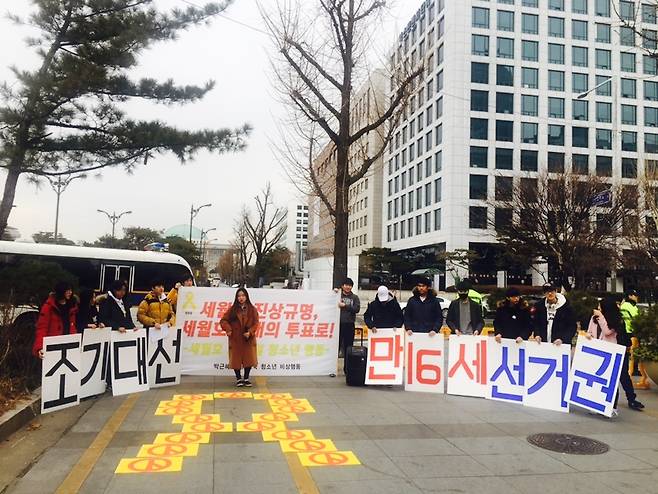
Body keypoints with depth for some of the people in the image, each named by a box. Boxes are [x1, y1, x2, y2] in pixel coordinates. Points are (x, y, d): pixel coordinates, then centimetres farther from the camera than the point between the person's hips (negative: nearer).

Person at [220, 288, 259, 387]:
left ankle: (246, 378, 20)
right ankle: (238, 378, 20)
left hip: (248, 339, 0)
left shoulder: (252, 309, 1)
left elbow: (255, 323, -1)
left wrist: (250, 332, -16)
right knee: (236, 359, 4)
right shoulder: (232, 309, 1)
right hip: (235, 339, 0)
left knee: (249, 358, 3)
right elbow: (223, 320, 2)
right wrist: (228, 329, -14)